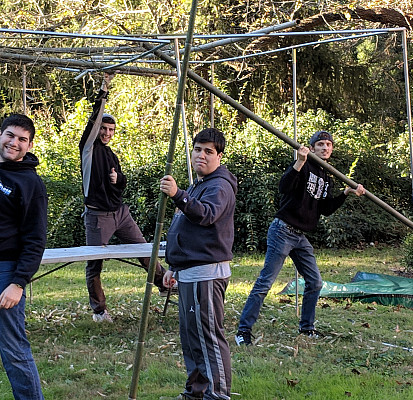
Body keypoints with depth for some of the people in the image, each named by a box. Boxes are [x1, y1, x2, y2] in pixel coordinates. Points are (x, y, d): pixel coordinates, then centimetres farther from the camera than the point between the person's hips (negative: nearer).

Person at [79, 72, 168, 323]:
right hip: (98, 215, -6)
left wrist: (117, 178, -1)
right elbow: (95, 119, -15)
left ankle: (164, 284, 25)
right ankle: (99, 310, 10)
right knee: (94, 264, -1)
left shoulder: (112, 156, 18)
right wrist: (104, 90, -18)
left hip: (121, 212, 6)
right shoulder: (89, 147, -1)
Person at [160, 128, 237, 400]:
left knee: (208, 336, -11)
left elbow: (207, 214, -33)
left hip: (206, 273, -11)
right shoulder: (198, 186, 22)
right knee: (190, 335, 15)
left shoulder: (220, 186, -10)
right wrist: (174, 267, 26)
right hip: (189, 273, 11)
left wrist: (178, 196, -47)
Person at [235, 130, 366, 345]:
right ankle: (243, 330, -5)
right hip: (282, 231, -9)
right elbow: (284, 187, -26)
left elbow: (326, 209, 15)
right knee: (265, 283, -9)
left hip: (300, 237, 9)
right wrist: (299, 162, -37)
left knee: (315, 282, 11)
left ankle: (306, 327, 26)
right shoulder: (305, 166, -9)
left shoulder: (325, 177, 17)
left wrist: (346, 193, 5)